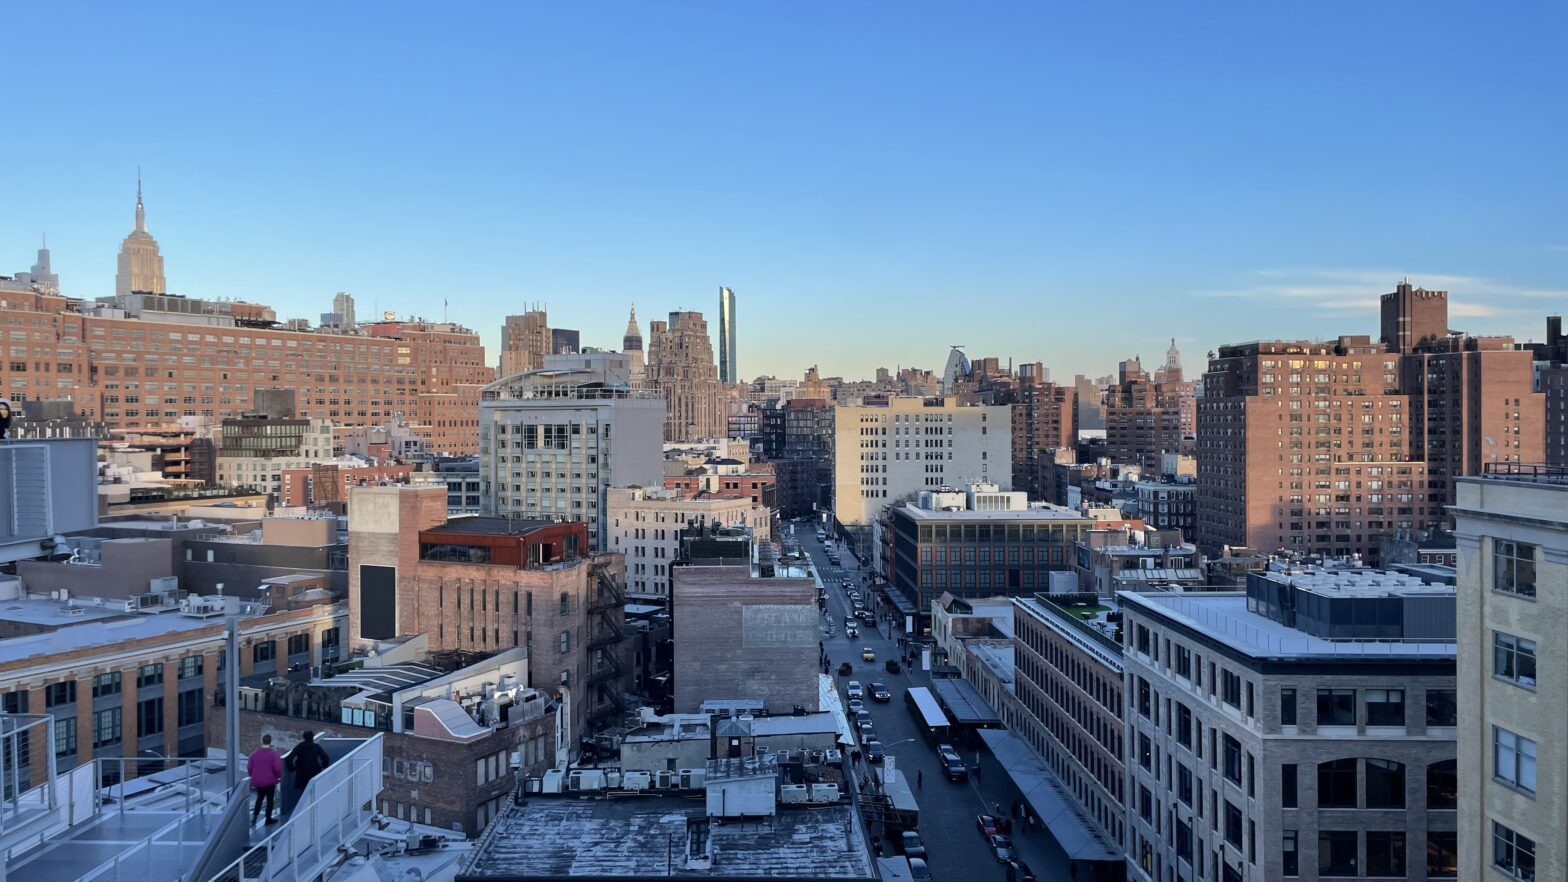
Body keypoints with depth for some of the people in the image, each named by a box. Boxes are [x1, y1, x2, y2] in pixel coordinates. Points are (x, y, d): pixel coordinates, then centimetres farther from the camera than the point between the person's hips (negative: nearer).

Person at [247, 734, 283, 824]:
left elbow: (249, 767, 4)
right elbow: (278, 768, -16)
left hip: (257, 781, 4)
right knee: (270, 799, 8)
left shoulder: (255, 753, 0)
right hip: (270, 781, -4)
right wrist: (279, 776, 3)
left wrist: (253, 776, 19)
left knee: (259, 798, 22)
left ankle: (254, 815, 10)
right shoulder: (273, 754, -14)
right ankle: (268, 818, 11)